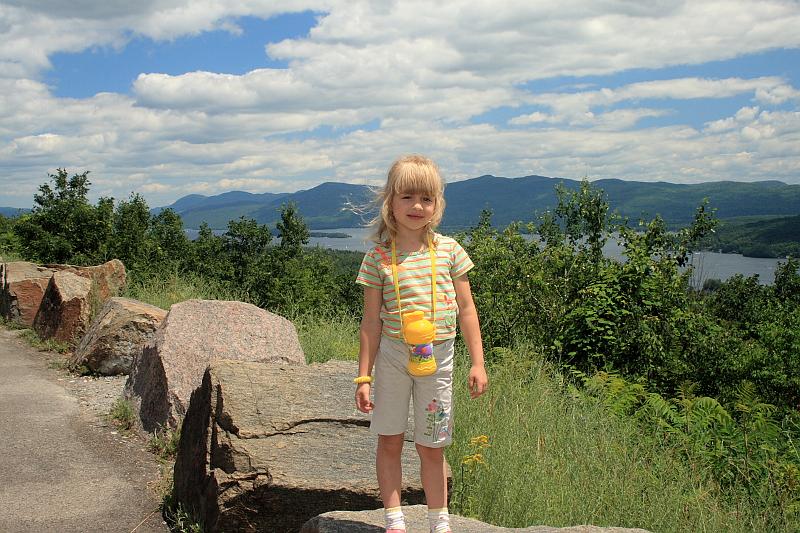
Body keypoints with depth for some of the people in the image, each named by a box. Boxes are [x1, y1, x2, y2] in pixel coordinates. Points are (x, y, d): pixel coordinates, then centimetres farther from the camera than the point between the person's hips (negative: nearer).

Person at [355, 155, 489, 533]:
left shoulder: (448, 250, 0)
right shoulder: (379, 257, -4)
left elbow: (466, 309, 5)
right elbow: (371, 321, -1)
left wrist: (477, 363, 2)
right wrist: (364, 376, -2)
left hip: (437, 357, 0)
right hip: (392, 356, 0)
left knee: (431, 447, 9)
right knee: (389, 441, 7)